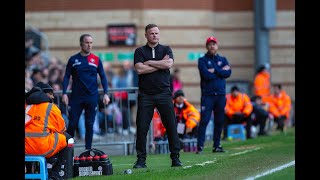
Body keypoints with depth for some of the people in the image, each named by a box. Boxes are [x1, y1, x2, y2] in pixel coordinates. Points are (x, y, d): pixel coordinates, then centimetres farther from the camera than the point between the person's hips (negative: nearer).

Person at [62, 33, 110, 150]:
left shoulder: (96, 60, 5)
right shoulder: (73, 59, 5)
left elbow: (103, 77, 7)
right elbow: (66, 77, 6)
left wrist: (105, 93, -3)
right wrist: (64, 93, -5)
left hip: (92, 97, 1)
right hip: (76, 97, -1)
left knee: (89, 125, 4)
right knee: (72, 124, -3)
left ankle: (88, 151, 10)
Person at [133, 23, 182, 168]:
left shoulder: (166, 49, 12)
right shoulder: (140, 51, 9)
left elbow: (169, 64, -9)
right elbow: (139, 69, -8)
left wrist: (149, 63, -5)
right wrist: (161, 64, -5)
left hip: (164, 93, 0)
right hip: (145, 95, 0)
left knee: (171, 126, -3)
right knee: (142, 127, -3)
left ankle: (175, 158, 2)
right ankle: (141, 160, 4)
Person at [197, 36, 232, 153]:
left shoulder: (223, 60, 15)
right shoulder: (202, 60, 3)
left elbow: (228, 73, -3)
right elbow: (206, 75, -14)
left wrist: (214, 71, -10)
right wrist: (221, 71, -6)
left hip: (220, 95, 4)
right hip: (207, 95, -4)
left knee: (219, 121, 7)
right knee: (204, 120, -11)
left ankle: (217, 146, 15)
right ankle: (200, 147, -12)